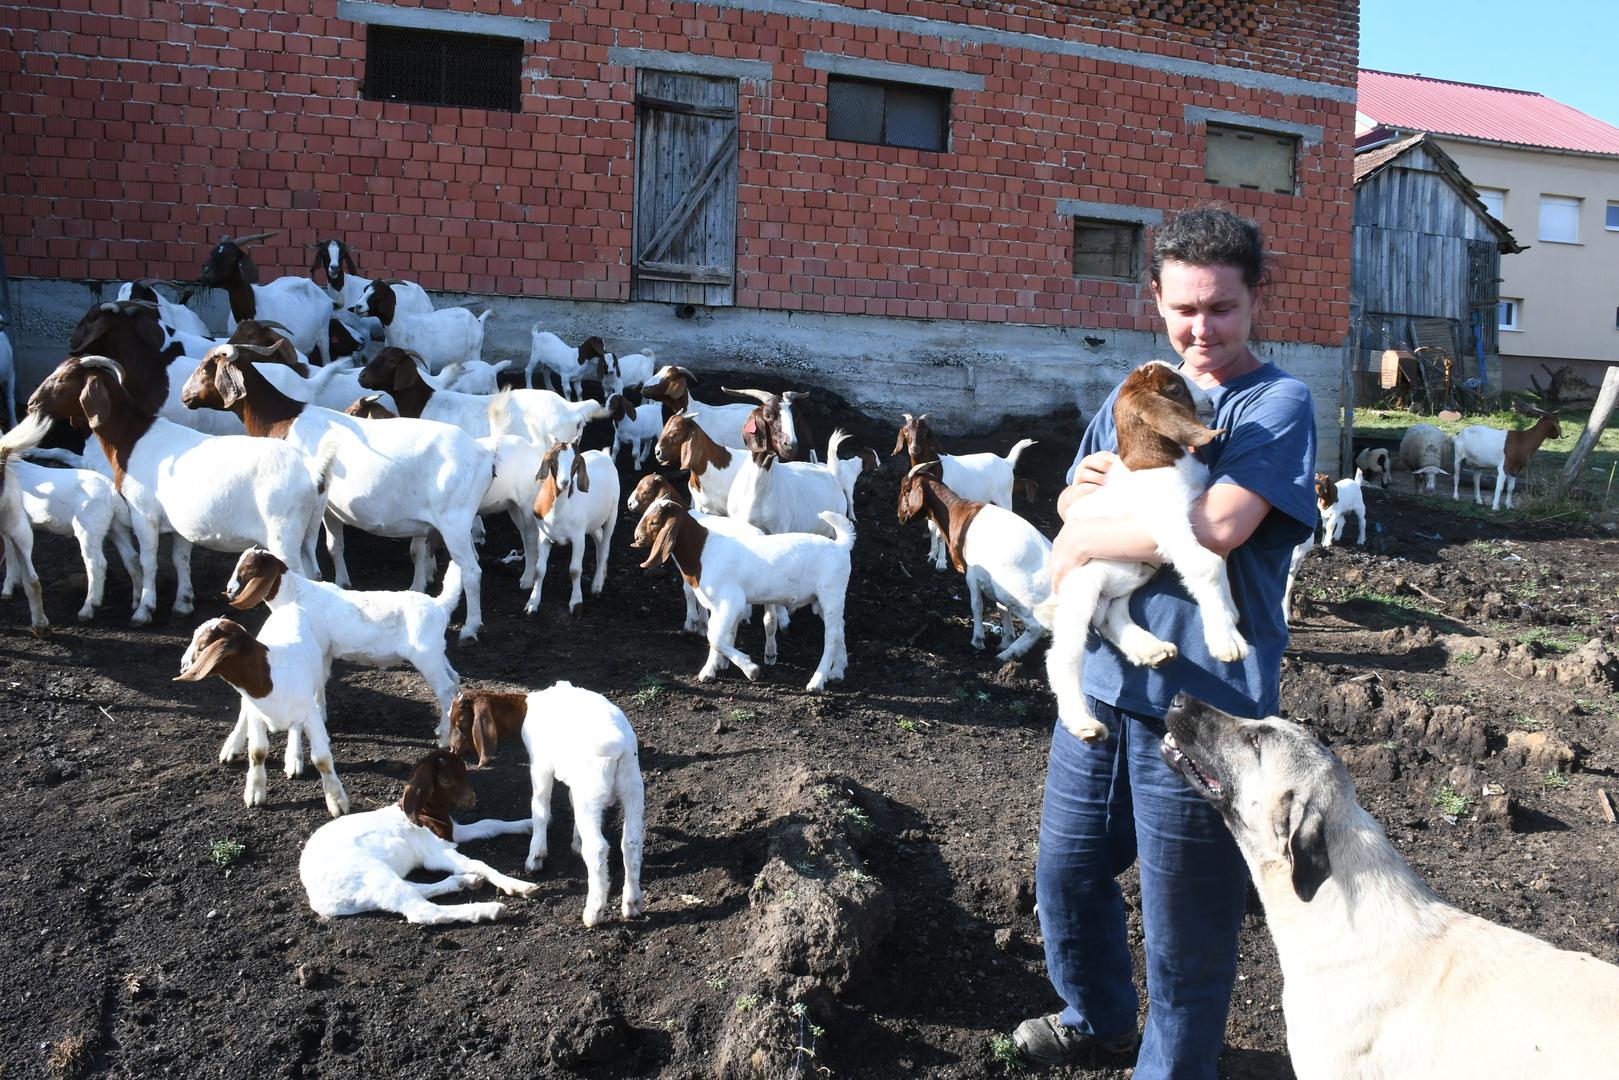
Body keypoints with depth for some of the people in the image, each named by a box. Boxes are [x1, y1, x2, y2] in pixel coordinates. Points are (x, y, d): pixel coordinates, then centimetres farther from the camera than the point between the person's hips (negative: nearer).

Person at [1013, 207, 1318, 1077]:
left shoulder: (1278, 403, -8)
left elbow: (1219, 525, -23)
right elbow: (1074, 513, 18)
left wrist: (1086, 539, -13)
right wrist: (1082, 490, -5)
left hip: (1200, 704, -6)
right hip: (1101, 679, 7)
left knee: (1183, 922, 8)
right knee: (1066, 873, 21)